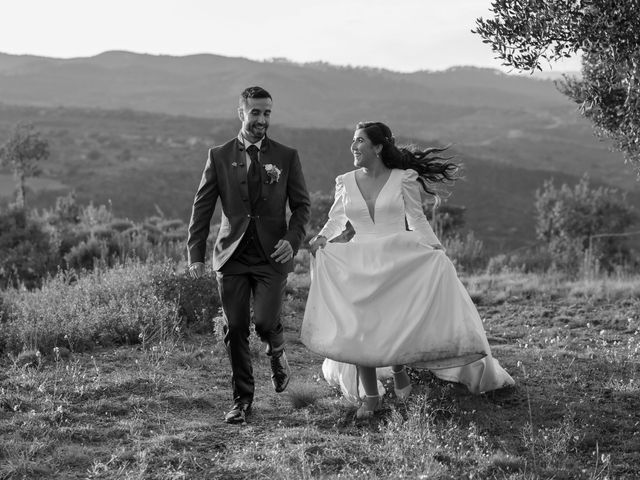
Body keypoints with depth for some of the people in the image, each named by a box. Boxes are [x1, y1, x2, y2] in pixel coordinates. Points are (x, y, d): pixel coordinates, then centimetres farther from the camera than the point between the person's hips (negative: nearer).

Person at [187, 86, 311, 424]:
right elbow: (202, 206, 6)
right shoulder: (219, 156, 5)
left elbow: (301, 205, 9)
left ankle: (277, 352, 22)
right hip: (232, 256, 1)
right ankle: (242, 399, 16)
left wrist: (292, 239, -9)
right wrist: (196, 253, -1)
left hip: (272, 256, -1)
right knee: (235, 329, 2)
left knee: (264, 322, -15)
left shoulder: (286, 157, 5)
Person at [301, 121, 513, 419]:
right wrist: (323, 237, -9)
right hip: (358, 266, 3)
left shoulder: (403, 179, -1)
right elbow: (336, 220, 11)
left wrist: (436, 248, -12)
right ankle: (370, 395, 9)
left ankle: (399, 370, 21)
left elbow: (417, 221, 1)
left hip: (399, 262, -3)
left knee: (395, 324, -11)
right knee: (357, 329, -4)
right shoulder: (345, 182, 8)